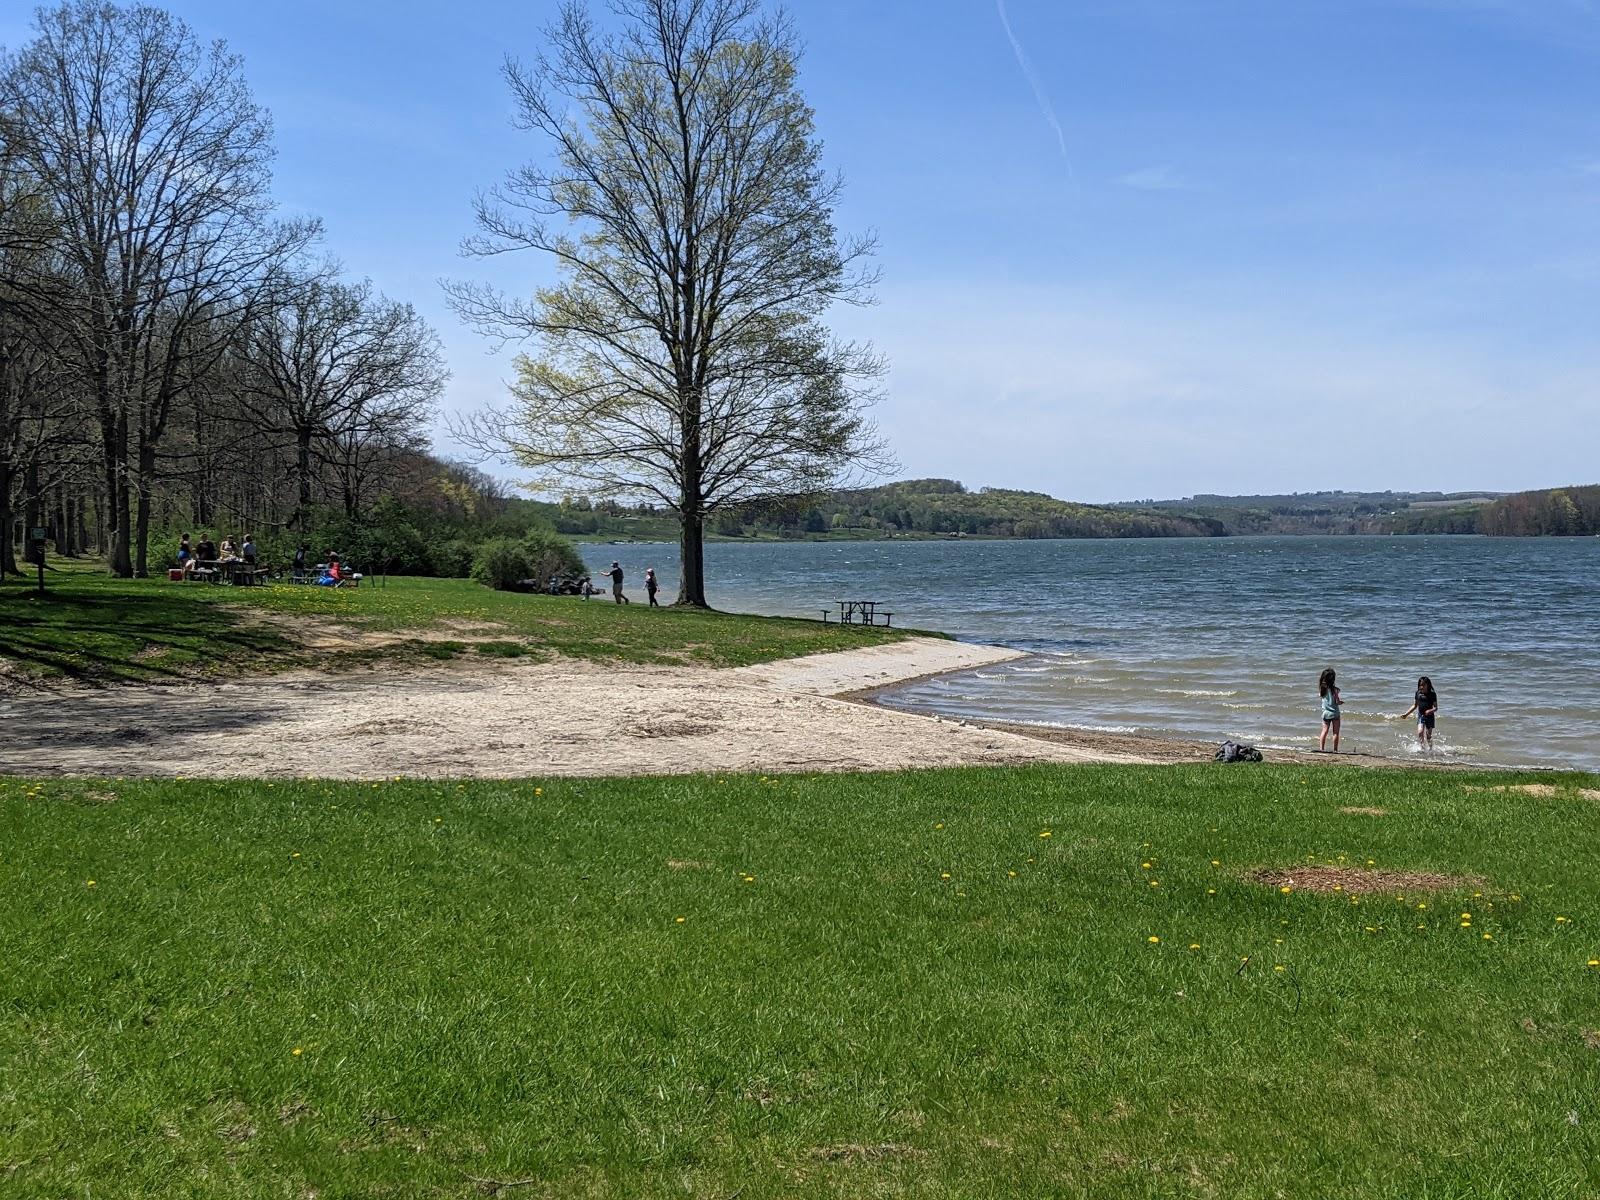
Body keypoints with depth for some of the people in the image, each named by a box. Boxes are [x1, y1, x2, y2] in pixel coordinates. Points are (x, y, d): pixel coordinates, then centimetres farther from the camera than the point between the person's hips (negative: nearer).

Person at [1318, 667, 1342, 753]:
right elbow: (1337, 702, -16)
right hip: (1334, 713, -4)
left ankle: (1321, 748, 7)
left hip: (1325, 713, 4)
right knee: (1335, 732, 4)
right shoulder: (1334, 689, -16)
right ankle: (1335, 750, 5)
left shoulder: (1322, 688, -5)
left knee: (1324, 731, 11)